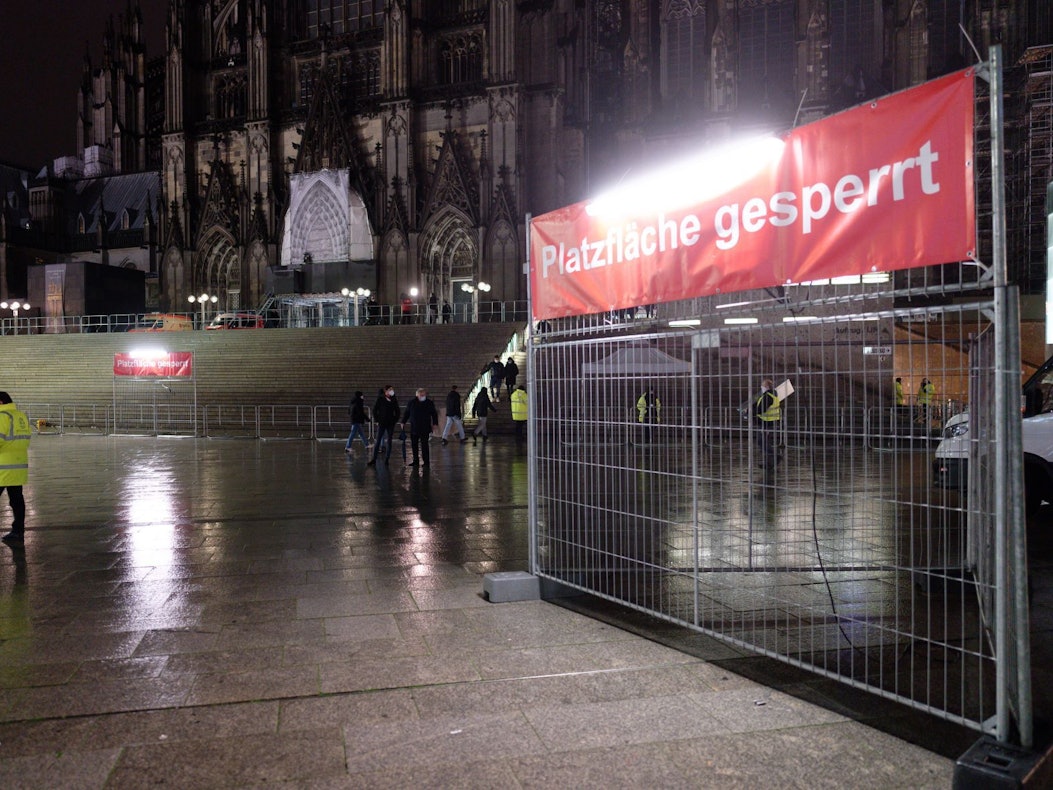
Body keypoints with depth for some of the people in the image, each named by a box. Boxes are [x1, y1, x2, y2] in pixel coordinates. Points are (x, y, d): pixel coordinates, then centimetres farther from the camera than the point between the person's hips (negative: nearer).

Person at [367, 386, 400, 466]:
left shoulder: (394, 400, 6)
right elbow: (374, 410, 0)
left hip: (391, 424, 3)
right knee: (377, 441, -4)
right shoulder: (380, 399, -2)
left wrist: (395, 420, 4)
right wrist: (377, 420, -4)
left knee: (389, 442, 3)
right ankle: (374, 459, -4)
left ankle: (387, 459, 9)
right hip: (381, 423, -3)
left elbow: (397, 412, 14)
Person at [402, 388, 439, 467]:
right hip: (414, 428, 3)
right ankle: (416, 461, 15)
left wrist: (434, 423, 0)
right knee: (414, 445, 6)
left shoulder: (430, 403, 3)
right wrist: (403, 422, 9)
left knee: (424, 445, -4)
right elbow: (406, 413, 13)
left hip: (425, 428, -2)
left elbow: (434, 414, 8)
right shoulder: (412, 402, 6)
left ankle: (426, 461, 2)